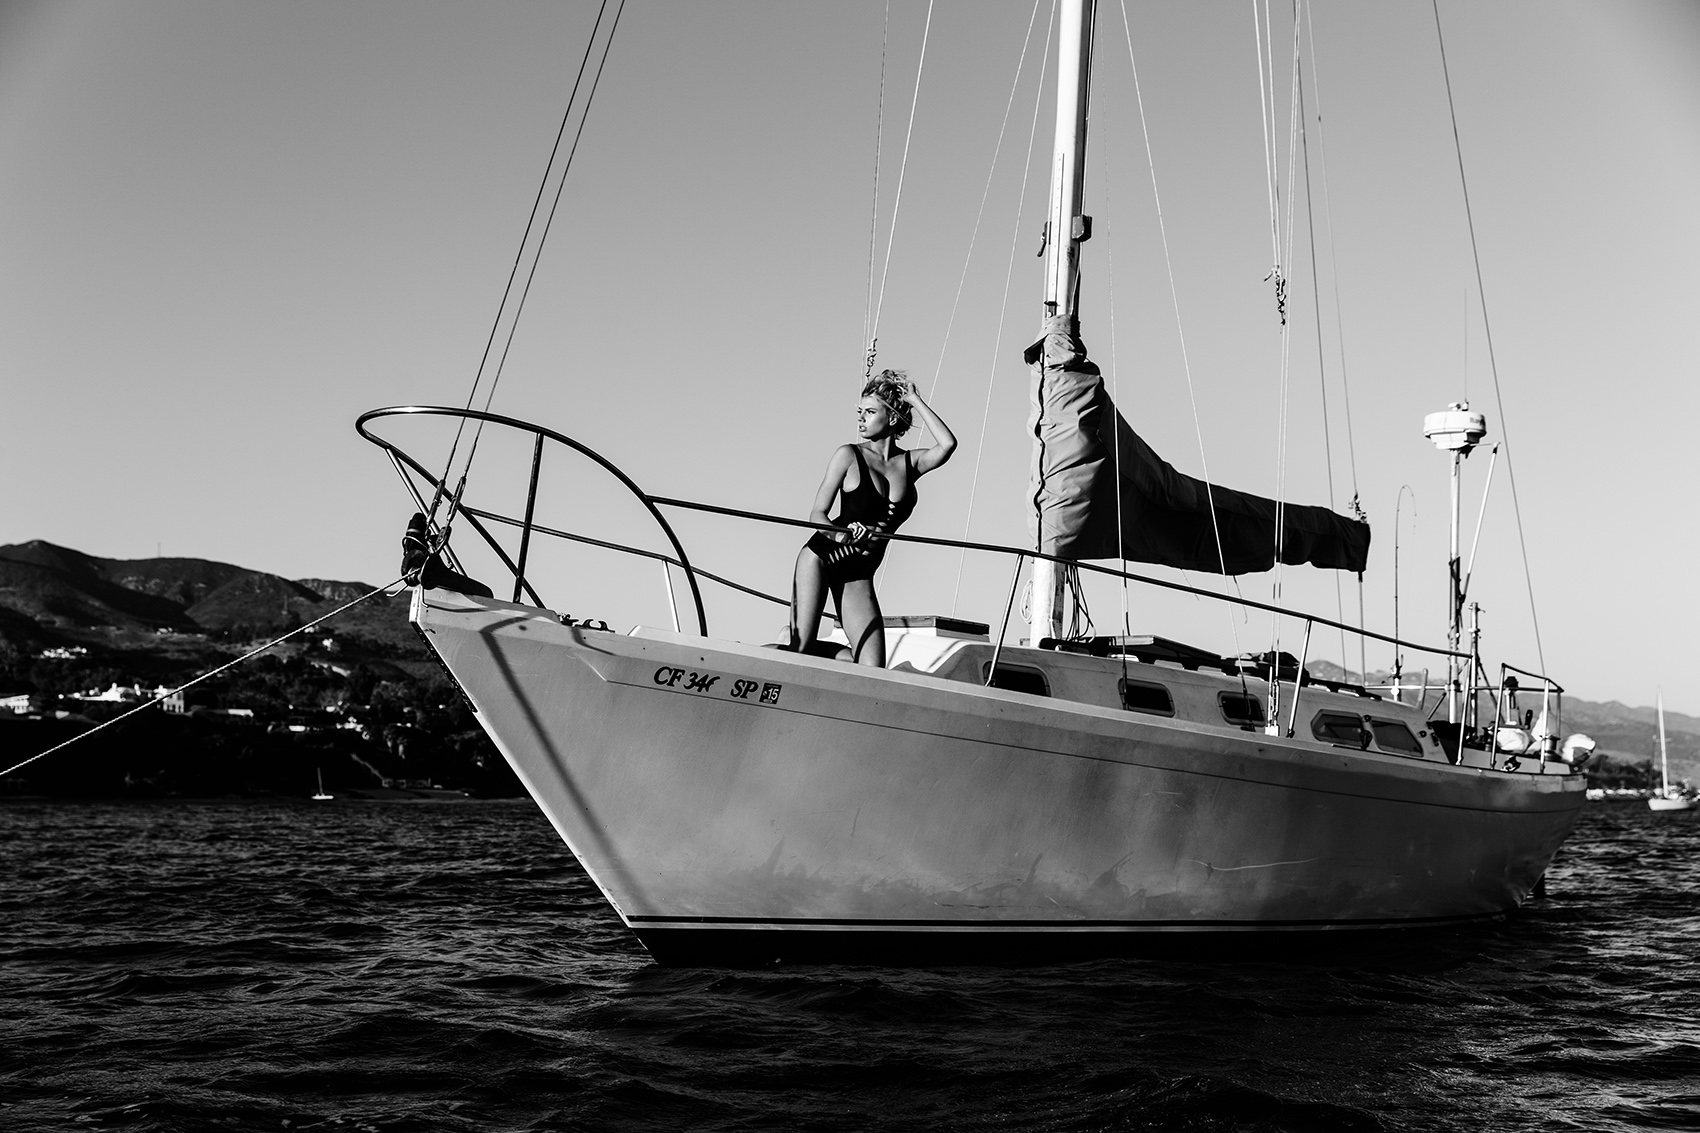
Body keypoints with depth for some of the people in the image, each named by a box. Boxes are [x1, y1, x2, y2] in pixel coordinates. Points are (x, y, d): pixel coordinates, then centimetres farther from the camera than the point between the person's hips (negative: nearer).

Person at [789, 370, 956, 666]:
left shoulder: (911, 463, 5)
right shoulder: (849, 455, -3)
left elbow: (948, 444, -15)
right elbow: (818, 514, -6)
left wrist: (915, 400, -10)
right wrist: (841, 534, -27)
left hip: (859, 575, 3)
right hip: (820, 557, -3)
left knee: (873, 671, -5)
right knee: (799, 647, -14)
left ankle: (835, 653, 24)